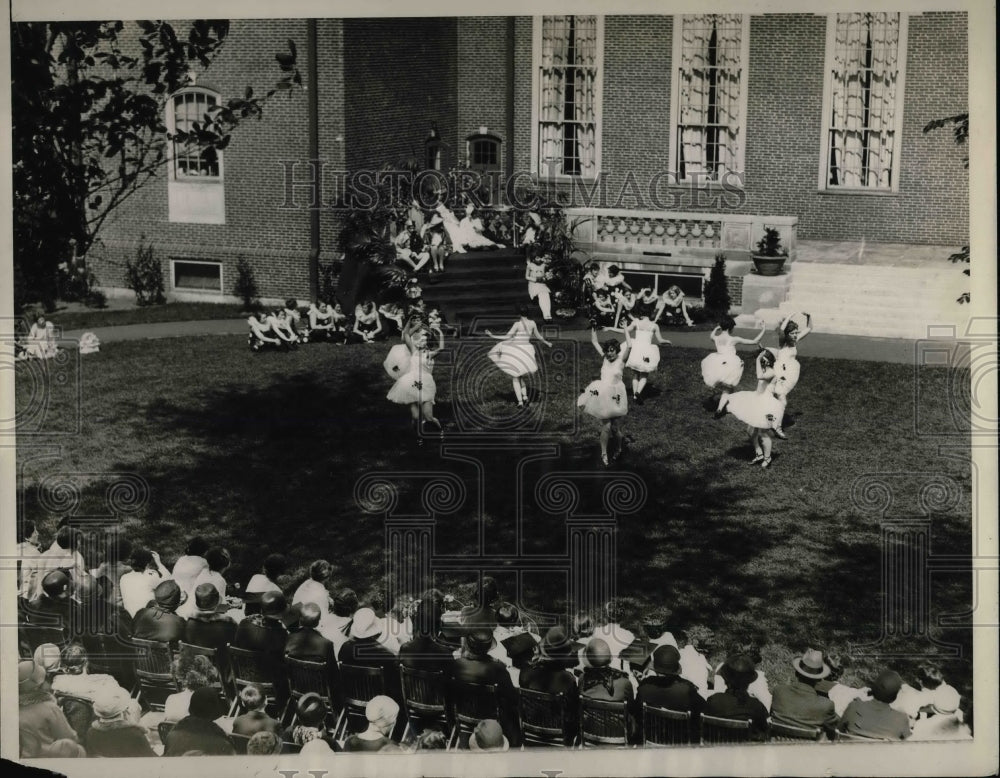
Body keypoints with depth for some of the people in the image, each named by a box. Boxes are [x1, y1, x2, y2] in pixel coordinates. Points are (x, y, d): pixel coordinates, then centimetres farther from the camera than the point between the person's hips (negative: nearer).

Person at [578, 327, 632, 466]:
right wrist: (594, 328, 6)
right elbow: (594, 342, 11)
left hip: (616, 397, -2)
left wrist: (626, 329, -17)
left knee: (615, 427, 4)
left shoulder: (621, 359, -6)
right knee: (606, 426, -4)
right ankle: (604, 454, 5)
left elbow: (629, 346, -22)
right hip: (603, 396, 2)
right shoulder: (604, 358, 5)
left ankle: (619, 449, 31)